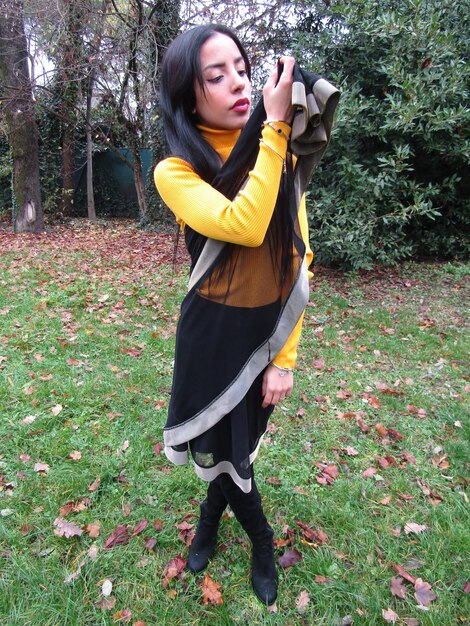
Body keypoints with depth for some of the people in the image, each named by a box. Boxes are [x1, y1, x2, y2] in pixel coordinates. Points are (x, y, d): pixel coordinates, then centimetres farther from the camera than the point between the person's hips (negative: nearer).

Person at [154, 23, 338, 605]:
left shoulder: (281, 159, -2)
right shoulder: (175, 171, -11)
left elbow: (297, 260, -5)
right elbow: (244, 226, -30)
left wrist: (285, 356, -9)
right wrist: (275, 124, -24)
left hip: (270, 332, 2)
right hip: (211, 334, -2)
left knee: (241, 443, 18)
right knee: (218, 448, 11)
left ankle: (210, 514, 51)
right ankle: (262, 543, 42)